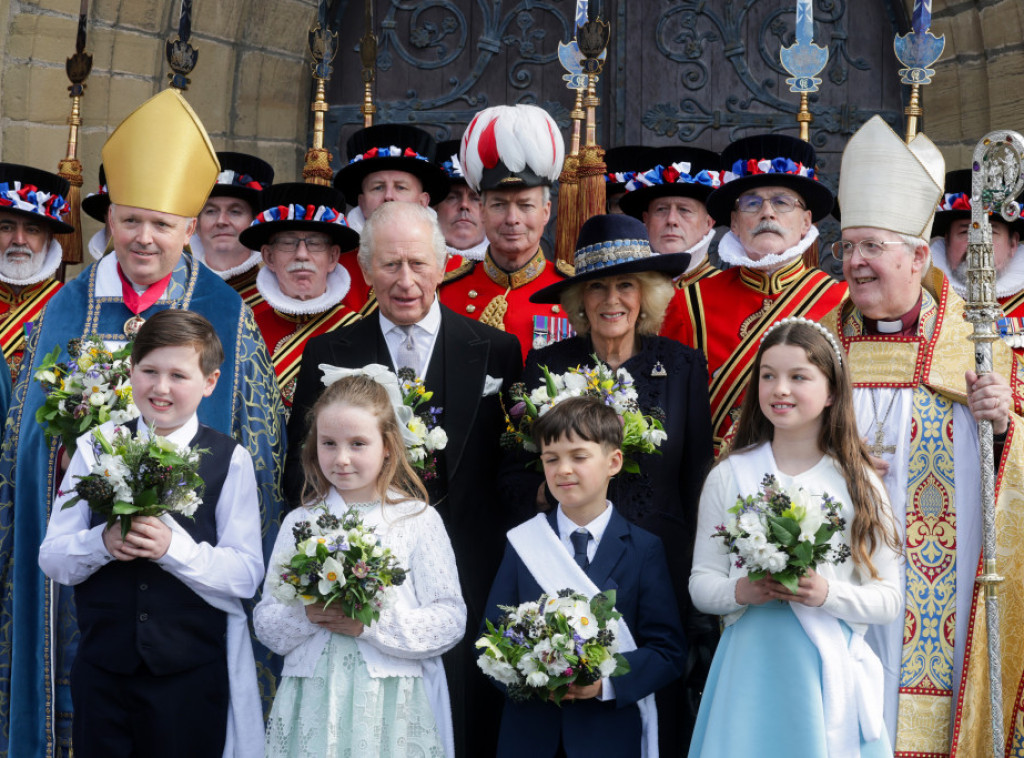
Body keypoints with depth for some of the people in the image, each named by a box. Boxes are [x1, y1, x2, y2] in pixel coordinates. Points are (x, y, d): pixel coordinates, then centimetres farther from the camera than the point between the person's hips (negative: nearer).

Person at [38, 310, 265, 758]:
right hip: (102, 667, 2)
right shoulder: (97, 448, 4)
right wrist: (102, 543, -17)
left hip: (192, 673, -2)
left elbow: (246, 576, -8)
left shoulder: (229, 460, -3)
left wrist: (173, 546, -22)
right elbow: (51, 560, 3)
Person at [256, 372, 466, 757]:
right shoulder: (298, 523, 8)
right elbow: (265, 623, 6)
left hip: (393, 706, -2)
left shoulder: (418, 520, 0)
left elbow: (450, 621, -6)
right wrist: (305, 616, -14)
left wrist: (373, 624, -16)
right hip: (314, 702, 2)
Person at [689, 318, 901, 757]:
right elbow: (701, 582, 5)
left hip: (830, 672, 0)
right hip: (751, 670, 0)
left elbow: (889, 600, 0)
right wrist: (740, 591, -15)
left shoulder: (857, 482, 1)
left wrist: (828, 594, -16)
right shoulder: (730, 475, 3)